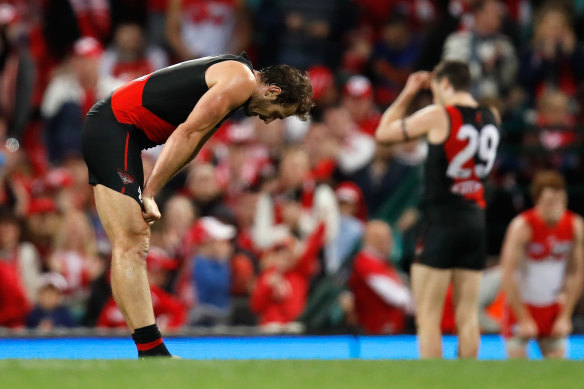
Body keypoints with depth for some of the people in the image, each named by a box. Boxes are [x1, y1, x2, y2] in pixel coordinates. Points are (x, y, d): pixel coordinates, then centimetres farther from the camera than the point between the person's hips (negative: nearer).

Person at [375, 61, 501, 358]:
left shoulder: (437, 115, -9)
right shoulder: (491, 118, 7)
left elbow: (383, 133, 3)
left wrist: (406, 94, 12)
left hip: (441, 220, -6)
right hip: (475, 220, 6)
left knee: (428, 316, -4)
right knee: (467, 316, 7)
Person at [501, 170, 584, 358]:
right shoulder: (522, 226, -19)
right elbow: (508, 275, -17)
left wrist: (565, 316, -2)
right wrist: (524, 320, -15)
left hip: (553, 306, 4)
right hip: (522, 303, -4)